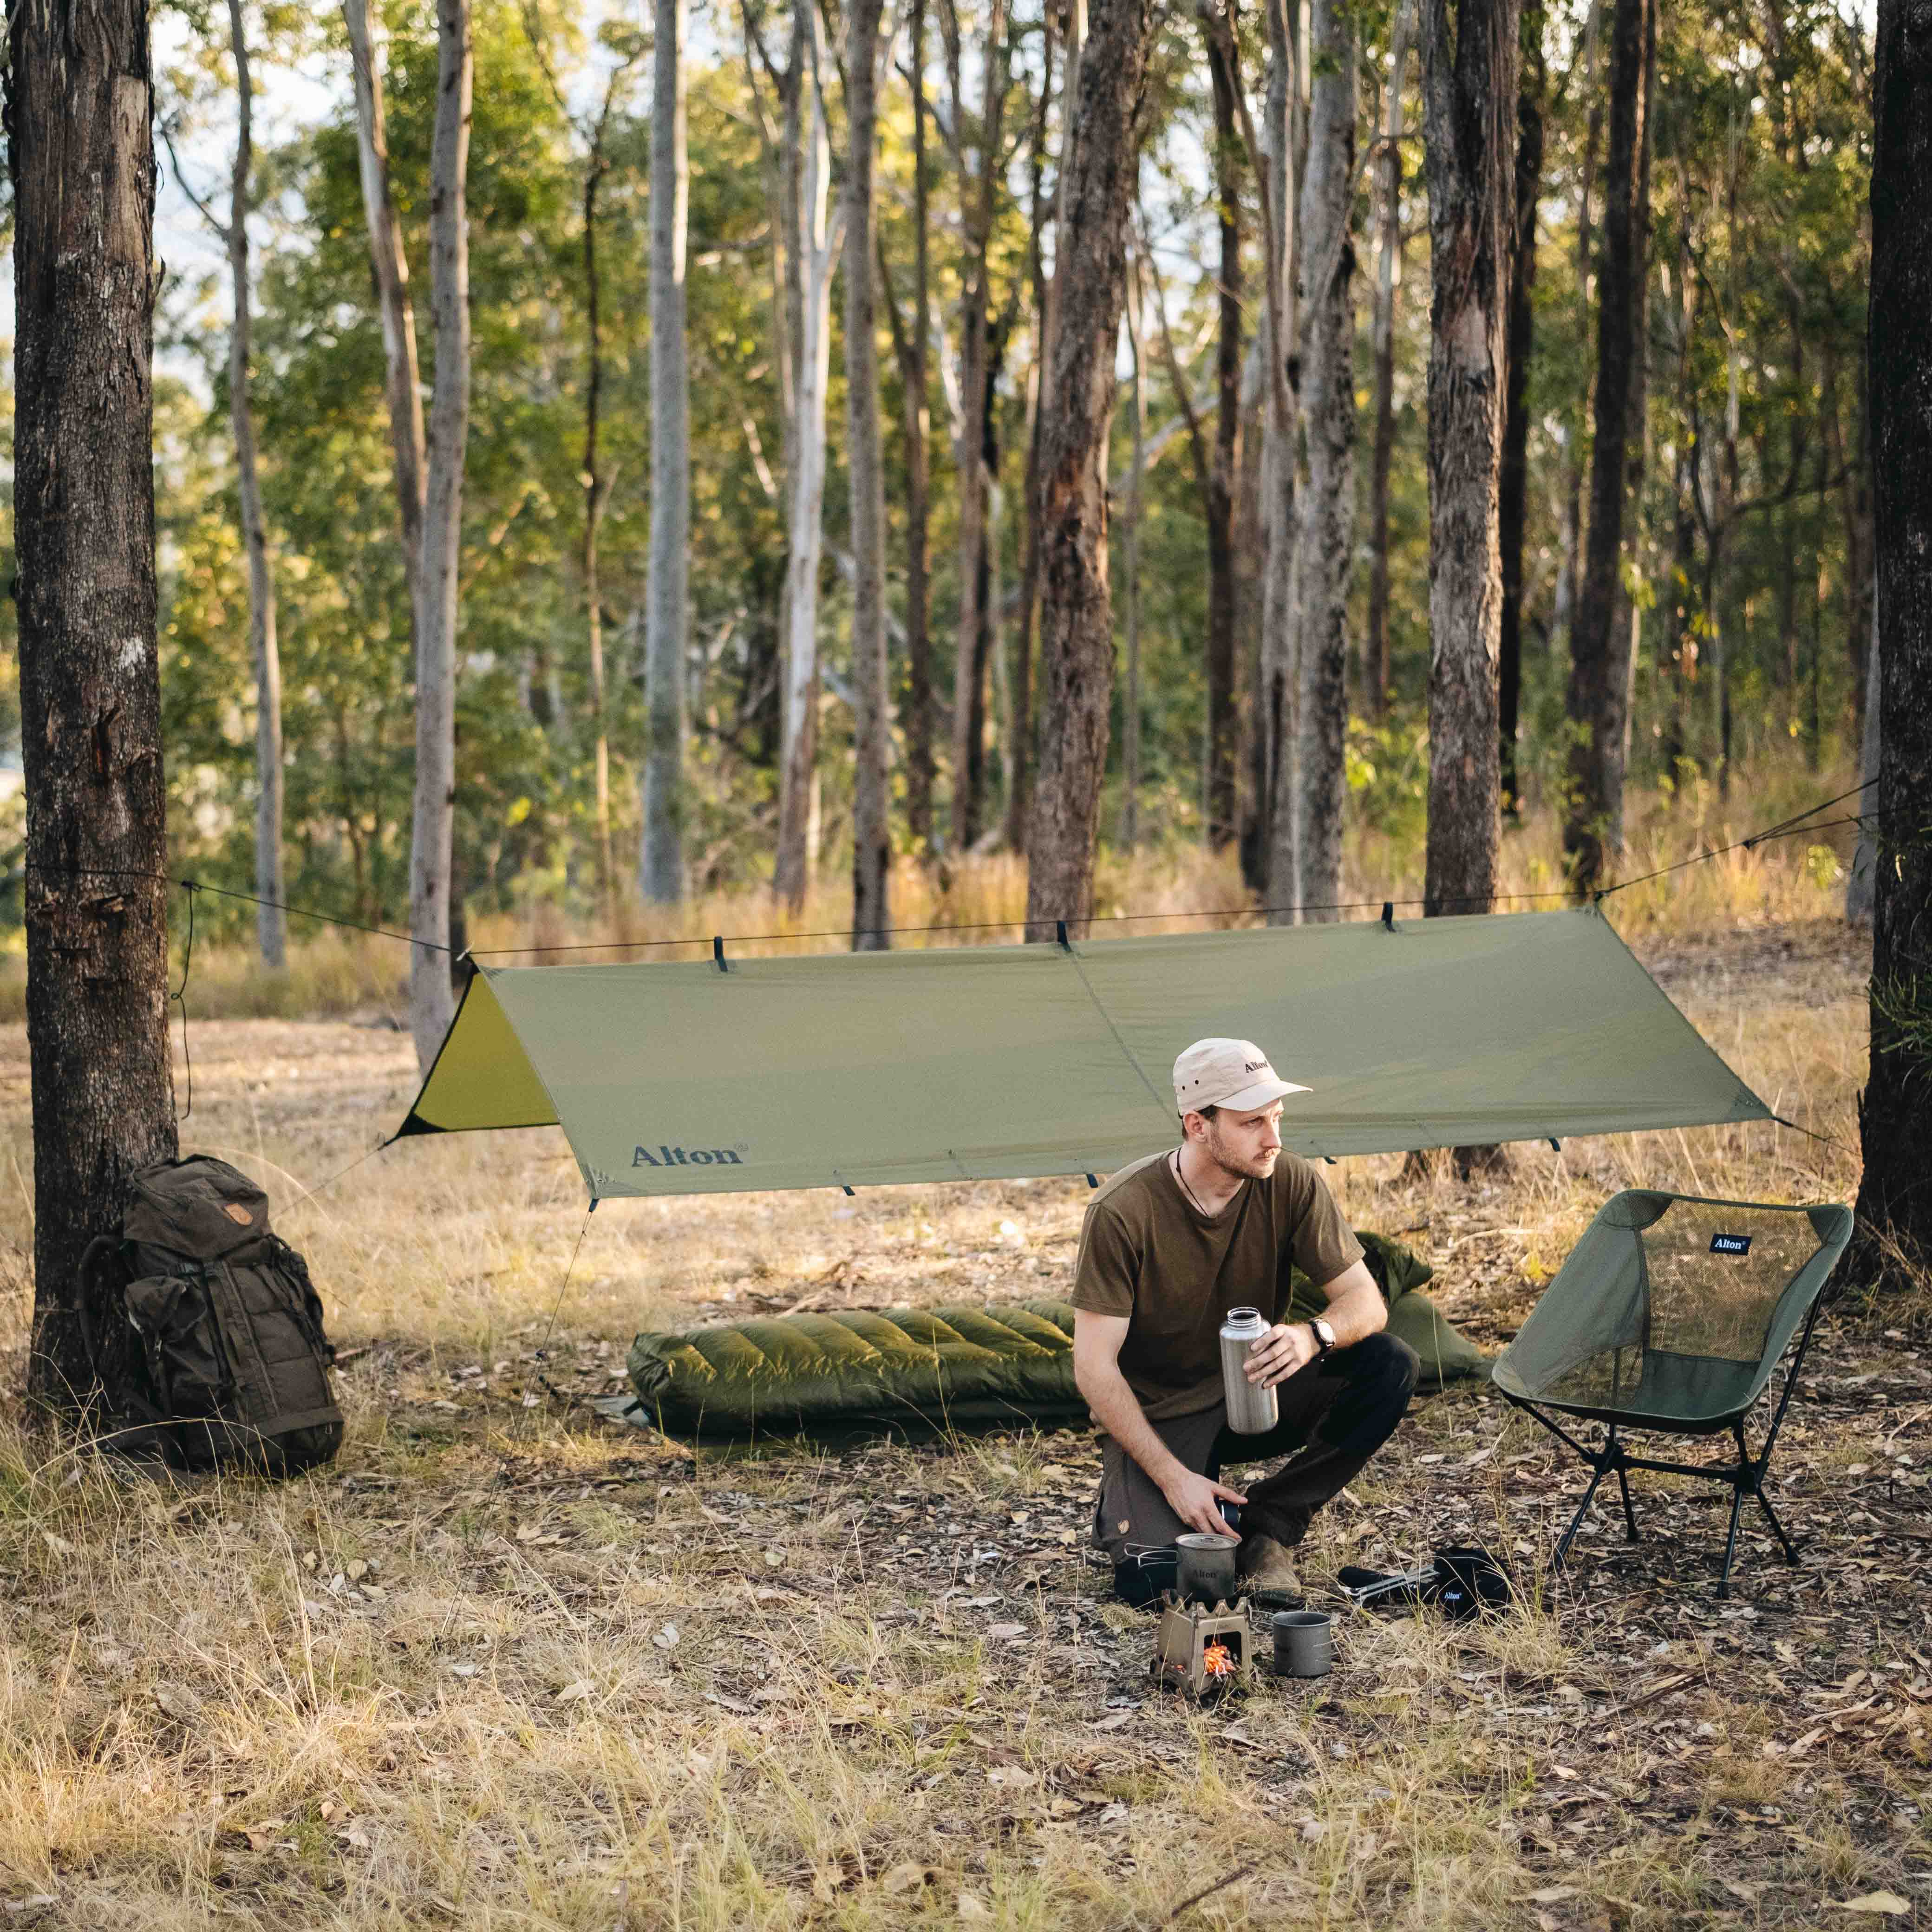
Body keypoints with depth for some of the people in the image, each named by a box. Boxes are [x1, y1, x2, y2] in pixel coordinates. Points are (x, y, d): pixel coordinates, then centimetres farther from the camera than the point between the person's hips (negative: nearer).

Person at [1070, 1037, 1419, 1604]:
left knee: (1390, 1366, -21)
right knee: (1153, 1580, -28)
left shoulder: (1291, 1184, -13)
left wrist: (1315, 1335, -35)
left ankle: (1267, 1527, -8)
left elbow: (1366, 1301, -10)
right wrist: (1173, 1478, -25)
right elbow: (1095, 1367, -20)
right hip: (1158, 1415, -4)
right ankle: (1129, 1506, 10)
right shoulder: (1122, 1212, -23)